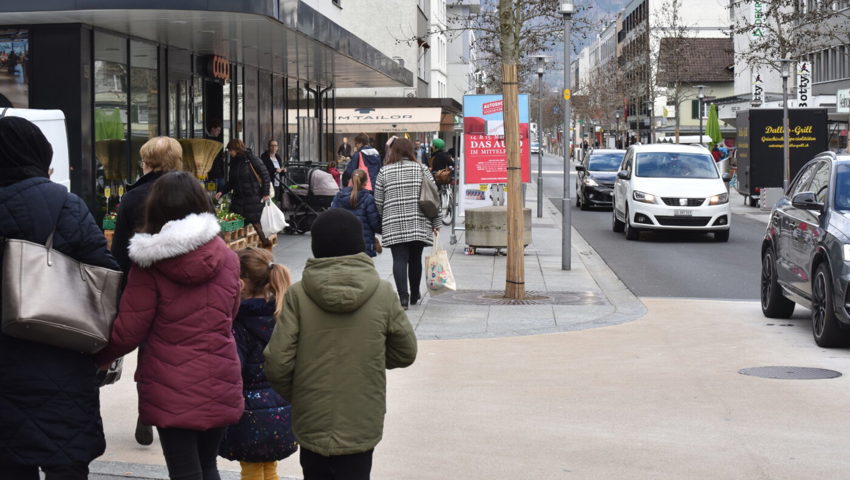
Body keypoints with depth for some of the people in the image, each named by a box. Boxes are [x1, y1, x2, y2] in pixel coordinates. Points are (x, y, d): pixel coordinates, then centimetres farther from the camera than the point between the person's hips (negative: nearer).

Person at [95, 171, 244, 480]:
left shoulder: (150, 262, -10)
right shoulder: (227, 258, 3)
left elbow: (128, 331, -6)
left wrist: (97, 357, 10)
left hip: (171, 388, -4)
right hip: (220, 384, 4)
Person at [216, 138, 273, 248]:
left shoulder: (251, 160, -9)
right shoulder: (233, 162, 10)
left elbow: (265, 175, -7)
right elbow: (231, 182, 18)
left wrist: (265, 193, -11)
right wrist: (222, 192, 4)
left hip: (253, 197, -6)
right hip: (238, 197, 6)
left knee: (254, 222, -4)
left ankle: (266, 243, 12)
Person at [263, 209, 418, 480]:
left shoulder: (298, 294, -10)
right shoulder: (382, 293, -7)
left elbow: (277, 363, -11)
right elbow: (405, 353, 3)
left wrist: (293, 395, 9)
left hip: (311, 424, 1)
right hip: (361, 426, -1)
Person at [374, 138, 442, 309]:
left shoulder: (384, 172, 4)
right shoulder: (421, 169, 3)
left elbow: (378, 201, 5)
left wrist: (380, 224, 18)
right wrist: (436, 222, 7)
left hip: (393, 225, -1)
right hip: (419, 224, 1)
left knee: (399, 259, -3)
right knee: (415, 258, 13)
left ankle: (403, 295, -17)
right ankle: (415, 295, 25)